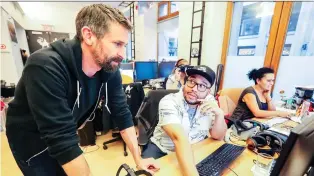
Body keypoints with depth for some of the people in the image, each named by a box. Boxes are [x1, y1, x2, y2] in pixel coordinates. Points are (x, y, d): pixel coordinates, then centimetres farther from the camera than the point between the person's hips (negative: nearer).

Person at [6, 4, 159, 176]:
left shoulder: (109, 69, -19)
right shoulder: (45, 67, -36)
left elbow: (122, 114, -14)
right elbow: (64, 142, -36)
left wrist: (138, 159, -11)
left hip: (65, 138, 4)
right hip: (31, 142, -4)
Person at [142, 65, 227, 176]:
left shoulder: (210, 101, -9)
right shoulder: (169, 102, -25)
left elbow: (218, 136, -6)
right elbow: (179, 138, -38)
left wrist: (219, 114, -23)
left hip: (195, 151, 5)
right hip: (162, 150, -4)